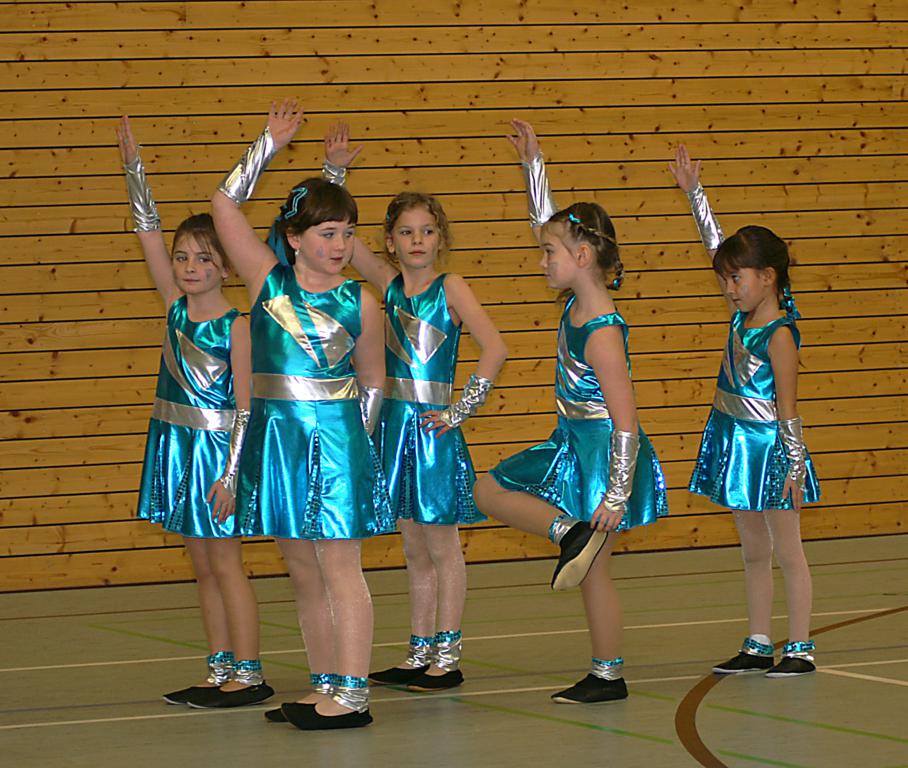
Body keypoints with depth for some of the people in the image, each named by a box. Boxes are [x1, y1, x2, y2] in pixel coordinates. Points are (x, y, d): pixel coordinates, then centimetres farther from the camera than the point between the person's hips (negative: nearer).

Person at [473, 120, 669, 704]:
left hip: (602, 453, -9)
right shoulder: (576, 305, 1)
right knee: (490, 492, 13)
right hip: (571, 445, 9)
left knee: (593, 568, -1)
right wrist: (533, 163, 14)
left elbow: (625, 417, -26)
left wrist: (617, 493, -26)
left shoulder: (602, 331, -24)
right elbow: (548, 223, 15)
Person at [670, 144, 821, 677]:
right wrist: (693, 191, 10)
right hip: (735, 442, 8)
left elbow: (787, 408, -17)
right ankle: (759, 646, 18)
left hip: (769, 446, -8)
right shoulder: (744, 313, 4)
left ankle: (801, 648, 6)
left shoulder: (779, 335, -18)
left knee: (788, 552, 0)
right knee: (754, 552, 12)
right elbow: (717, 243, 11)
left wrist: (793, 468, -16)